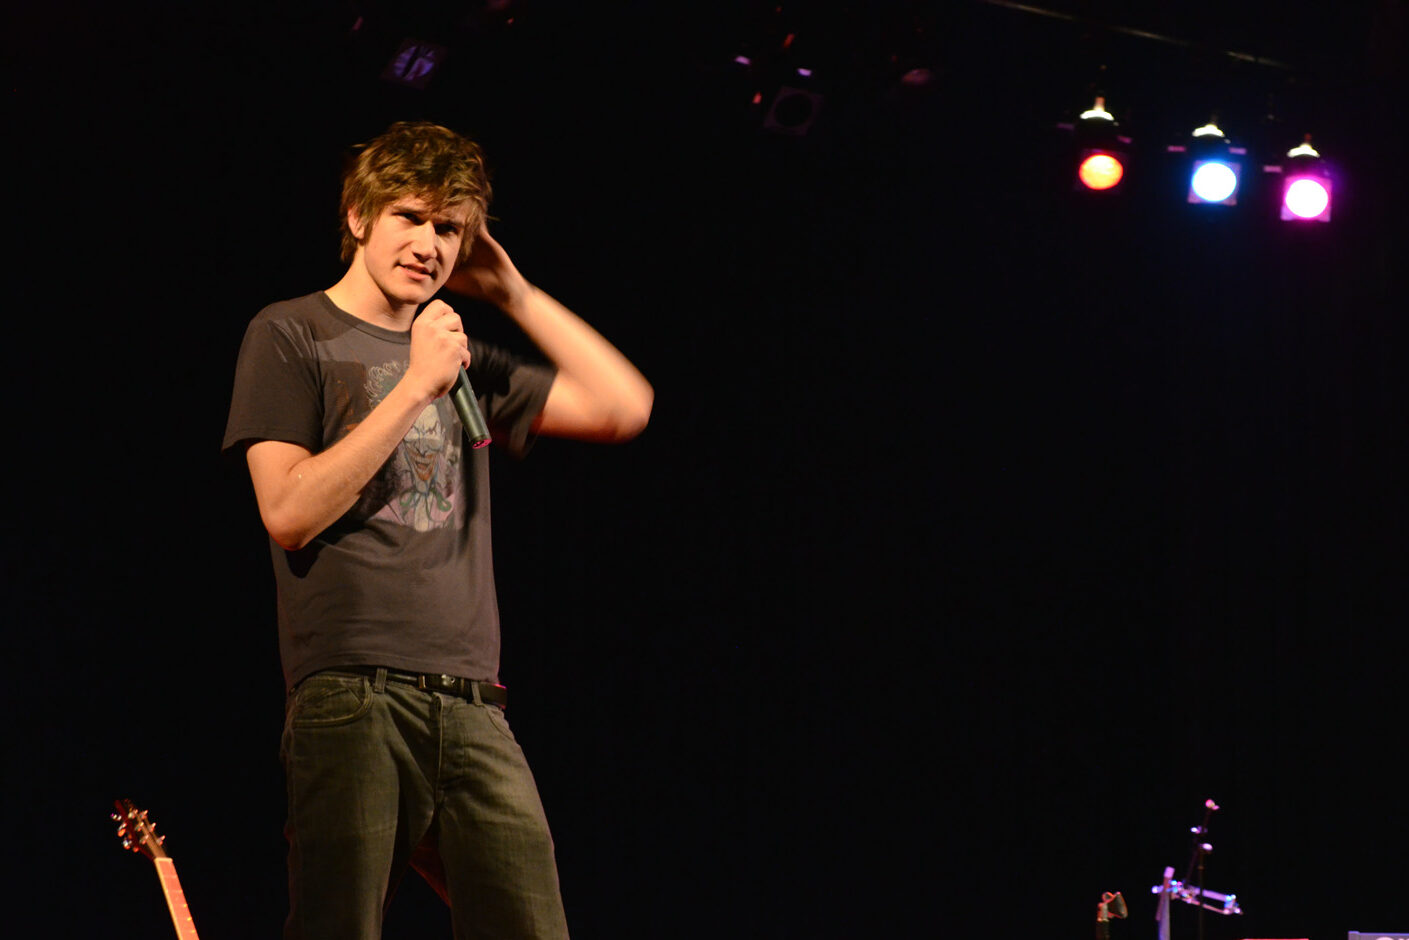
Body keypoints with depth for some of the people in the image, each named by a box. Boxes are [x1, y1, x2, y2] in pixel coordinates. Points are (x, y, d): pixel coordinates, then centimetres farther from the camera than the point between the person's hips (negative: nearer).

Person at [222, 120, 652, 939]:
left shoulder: (464, 362, 22)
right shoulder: (293, 336, 7)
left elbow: (626, 407, 16)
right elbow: (289, 512, -6)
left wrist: (513, 293, 14)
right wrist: (417, 387, -7)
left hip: (472, 704, 5)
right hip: (351, 694, -5)